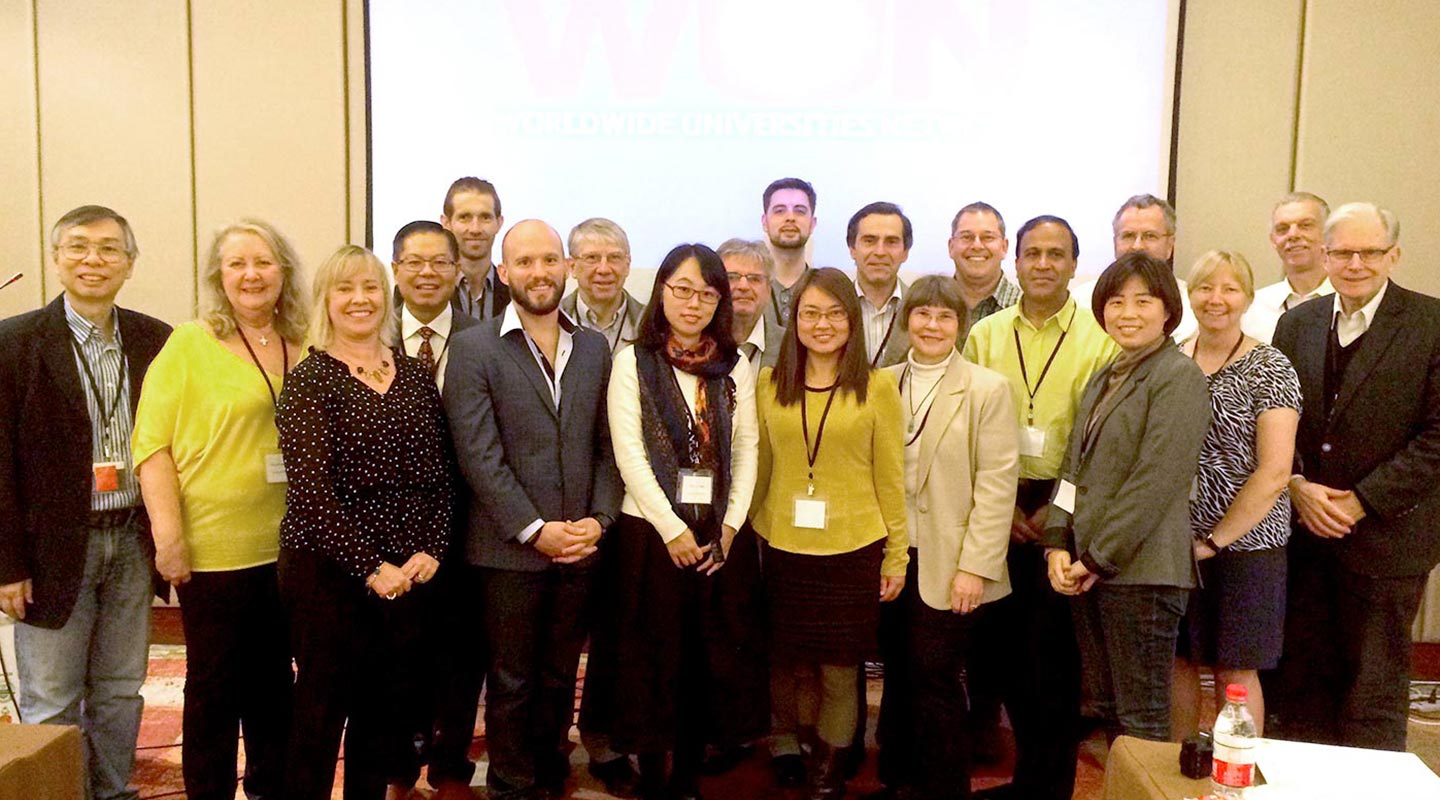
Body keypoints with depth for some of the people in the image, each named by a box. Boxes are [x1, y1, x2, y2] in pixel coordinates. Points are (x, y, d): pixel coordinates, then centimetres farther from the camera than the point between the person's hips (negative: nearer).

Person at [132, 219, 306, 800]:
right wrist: (167, 534, -15)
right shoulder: (188, 345, -4)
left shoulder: (305, 349, 5)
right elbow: (151, 445, -7)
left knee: (273, 680, 17)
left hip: (288, 547, 4)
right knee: (213, 686, 8)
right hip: (214, 549, -3)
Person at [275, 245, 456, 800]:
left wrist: (430, 549, -6)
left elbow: (442, 472, 7)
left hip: (413, 572, 4)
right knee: (322, 708, 7)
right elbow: (312, 489, -12)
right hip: (329, 571, -4)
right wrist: (371, 568, -16)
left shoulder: (416, 375, 8)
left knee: (390, 709, 13)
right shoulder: (308, 382, -5)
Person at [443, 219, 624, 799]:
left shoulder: (594, 348, 9)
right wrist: (535, 530, -15)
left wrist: (599, 519, -5)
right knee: (513, 685, 10)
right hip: (509, 551, -3)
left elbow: (607, 446, 7)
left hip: (579, 549, 4)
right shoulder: (474, 349, -5)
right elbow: (479, 456, -11)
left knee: (559, 679, 16)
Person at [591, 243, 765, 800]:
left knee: (714, 660, 8)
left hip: (722, 532, 3)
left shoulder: (734, 366, 8)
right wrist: (672, 529, -12)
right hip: (652, 531, -3)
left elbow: (747, 450, 4)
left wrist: (731, 523, -6)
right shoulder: (633, 362, -1)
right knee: (653, 663, 5)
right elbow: (629, 453, -8)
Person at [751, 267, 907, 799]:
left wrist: (897, 556, 0)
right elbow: (760, 467, 9)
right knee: (788, 664, 10)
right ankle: (787, 752, 33)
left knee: (838, 670, 7)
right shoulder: (769, 385, 4)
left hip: (853, 551, -2)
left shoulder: (878, 388, -2)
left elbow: (890, 479, 0)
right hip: (784, 550, 2)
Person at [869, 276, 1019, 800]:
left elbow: (997, 483, -8)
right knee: (898, 675, 12)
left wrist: (975, 566, -13)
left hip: (947, 564, -4)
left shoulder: (988, 390, -4)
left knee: (935, 679, 1)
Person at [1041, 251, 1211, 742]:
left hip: (1141, 571, -7)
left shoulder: (1179, 377, -8)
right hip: (1086, 569, 7)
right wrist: (1058, 544, 1)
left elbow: (1156, 482, -16)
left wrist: (1098, 558, -13)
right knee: (1108, 708, 15)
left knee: (1142, 720, 1)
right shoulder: (1103, 379, 16)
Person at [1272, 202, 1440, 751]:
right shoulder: (1297, 323, 8)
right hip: (1302, 529, 4)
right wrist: (1296, 486, -8)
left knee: (1374, 687, 7)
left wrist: (1361, 502, -14)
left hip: (1385, 535, -3)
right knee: (1302, 678, 11)